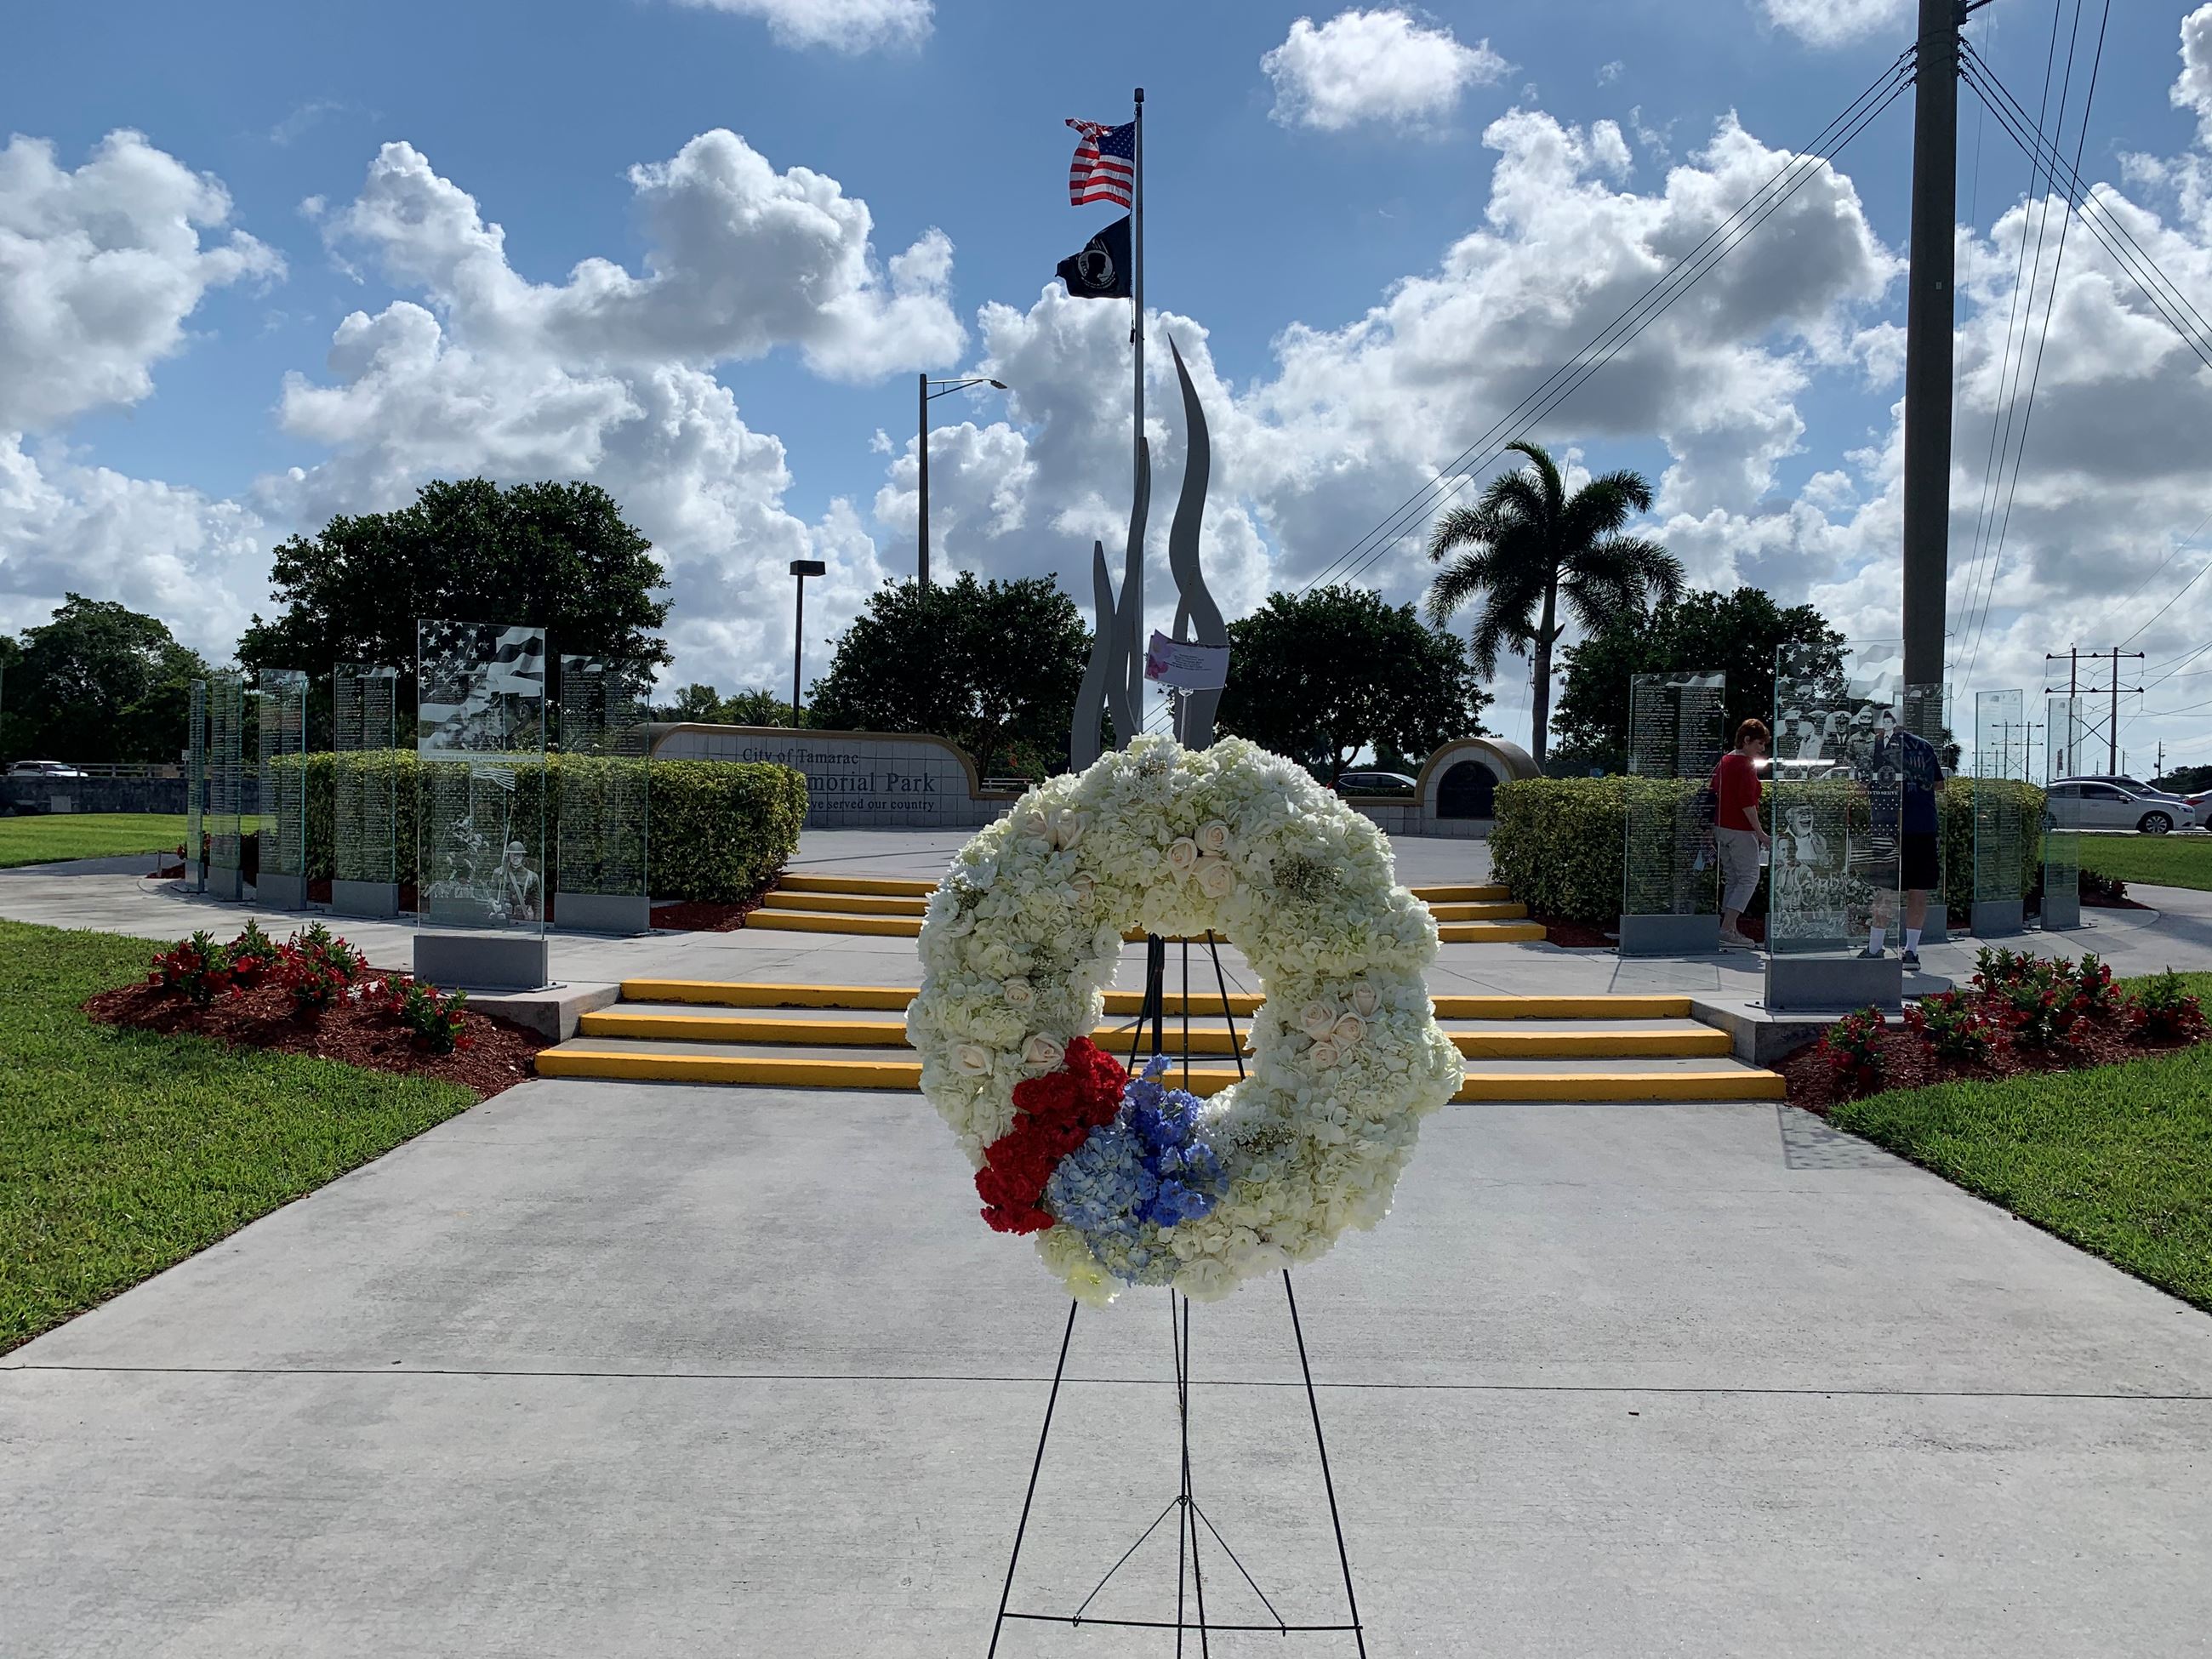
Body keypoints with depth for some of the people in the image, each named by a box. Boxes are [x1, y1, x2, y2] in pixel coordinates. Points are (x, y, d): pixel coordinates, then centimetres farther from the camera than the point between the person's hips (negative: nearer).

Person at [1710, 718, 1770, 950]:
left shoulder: (1724, 761, 14)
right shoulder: (1746, 765, -13)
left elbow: (1715, 792, 17)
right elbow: (1747, 802, -20)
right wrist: (1759, 832, -17)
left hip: (1721, 827, 9)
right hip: (1741, 830, -9)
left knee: (1731, 879, 13)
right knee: (1749, 878, -4)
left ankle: (1729, 929, 12)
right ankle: (1728, 928, -12)